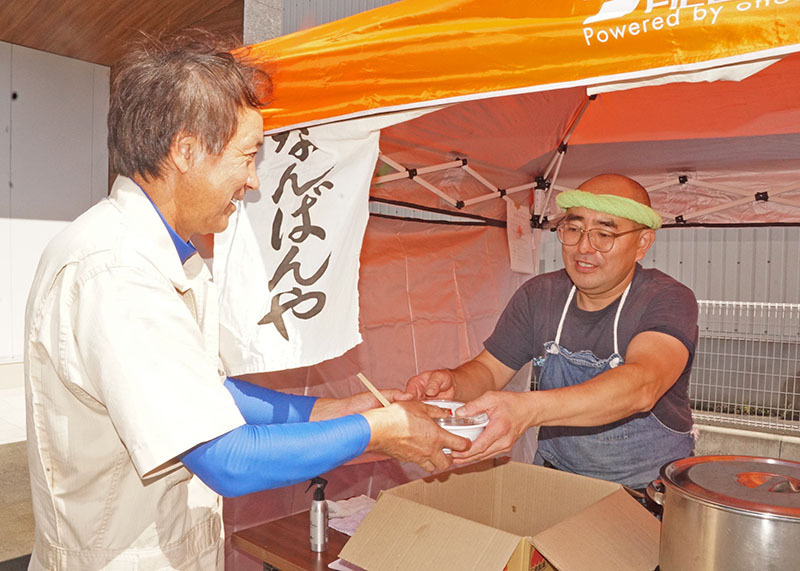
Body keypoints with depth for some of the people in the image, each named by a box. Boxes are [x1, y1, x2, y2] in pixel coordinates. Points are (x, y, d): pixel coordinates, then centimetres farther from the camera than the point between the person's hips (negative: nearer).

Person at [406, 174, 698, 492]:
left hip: (648, 490, -2)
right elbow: (488, 370, 4)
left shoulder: (669, 301, -13)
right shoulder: (539, 295, 1)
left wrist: (527, 409, -47)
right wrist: (452, 383, -21)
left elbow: (642, 385, -32)